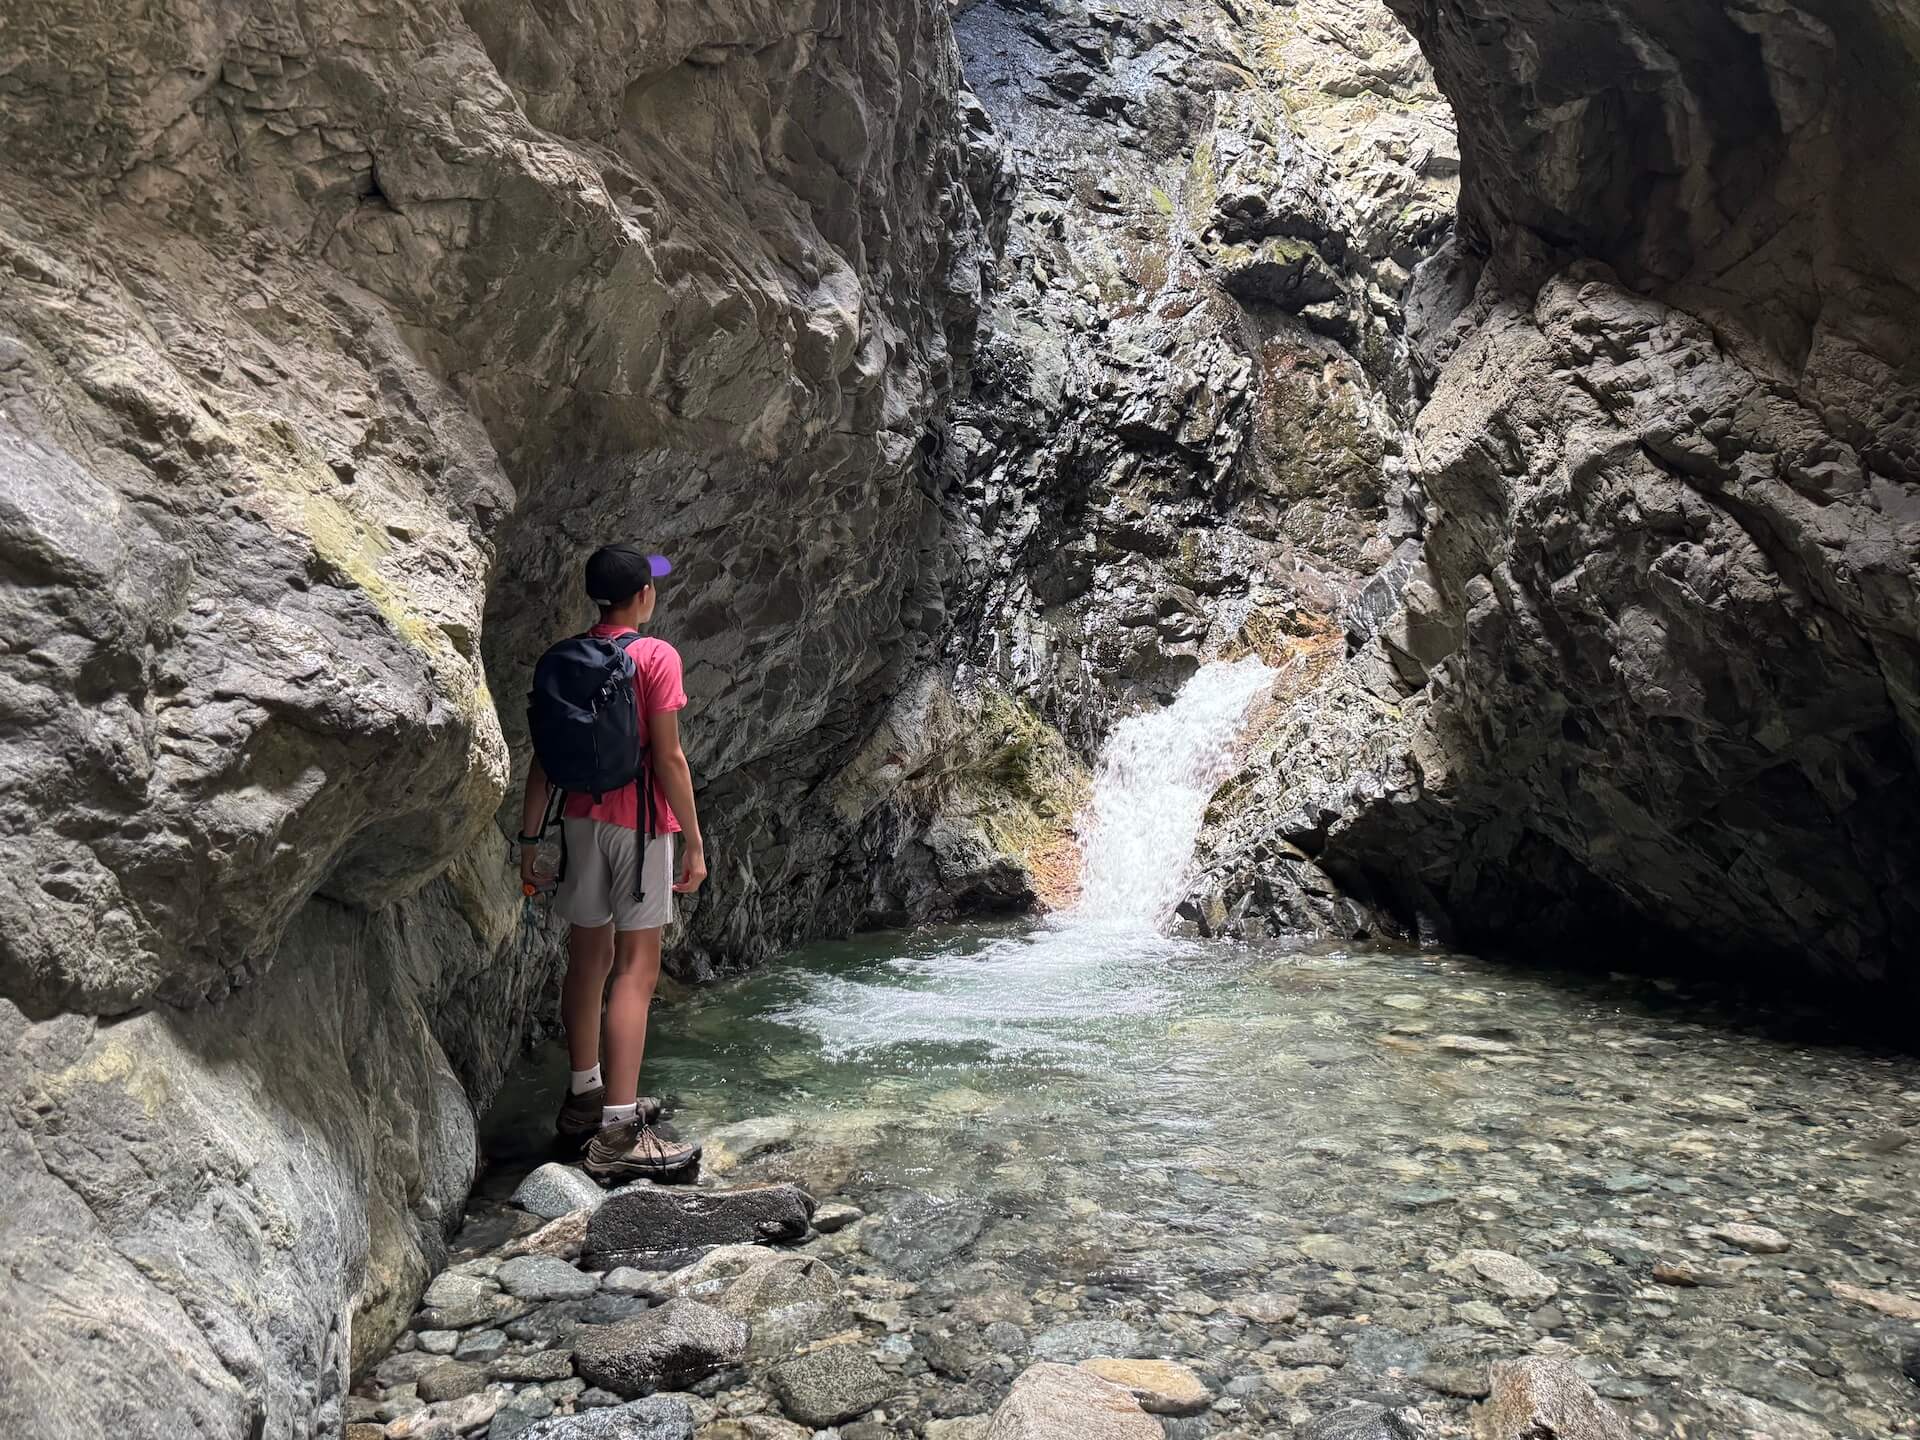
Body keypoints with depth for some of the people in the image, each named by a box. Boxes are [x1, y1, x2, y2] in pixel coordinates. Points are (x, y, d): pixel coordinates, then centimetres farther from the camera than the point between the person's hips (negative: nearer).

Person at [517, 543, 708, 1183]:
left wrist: (529, 835, 14)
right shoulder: (655, 656, -9)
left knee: (589, 955, 15)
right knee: (636, 967, -6)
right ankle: (617, 1133, -7)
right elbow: (669, 758, -12)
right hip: (639, 823, -6)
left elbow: (544, 757, 7)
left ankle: (586, 1096, 27)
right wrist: (694, 842, -8)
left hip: (582, 819, 6)